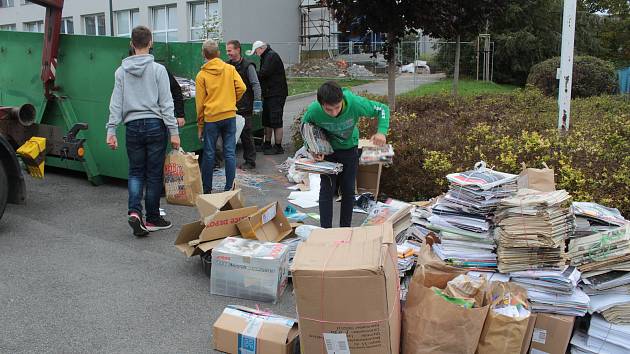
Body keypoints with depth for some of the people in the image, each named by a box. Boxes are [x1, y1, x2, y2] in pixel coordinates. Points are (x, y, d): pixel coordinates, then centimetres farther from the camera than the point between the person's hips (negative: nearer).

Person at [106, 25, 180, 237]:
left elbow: (116, 103, 3)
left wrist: (111, 130, 4)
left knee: (136, 172, 13)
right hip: (155, 125, -2)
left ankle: (134, 211, -8)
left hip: (132, 126, 3)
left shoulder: (121, 71, 5)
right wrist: (174, 131, -5)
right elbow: (166, 103, -7)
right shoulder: (158, 70, -5)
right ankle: (152, 219, 14)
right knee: (154, 174, 5)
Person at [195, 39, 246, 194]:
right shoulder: (230, 69, 2)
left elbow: (200, 102, -1)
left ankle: (206, 189, 16)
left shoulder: (202, 75, -2)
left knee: (209, 154, 8)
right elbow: (241, 87, -6)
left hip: (211, 118, -1)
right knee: (230, 153, 5)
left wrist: (200, 125, 7)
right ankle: (229, 188, 7)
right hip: (230, 116, 1)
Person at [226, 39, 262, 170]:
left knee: (246, 134, -2)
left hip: (244, 108, -6)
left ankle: (250, 161, 7)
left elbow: (256, 85, -9)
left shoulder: (247, 66, -6)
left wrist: (257, 103, -15)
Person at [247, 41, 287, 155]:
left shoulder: (272, 56, -14)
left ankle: (278, 147, 0)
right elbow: (263, 74, 17)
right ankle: (267, 144, 25)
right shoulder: (266, 57, 18)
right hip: (269, 94, 10)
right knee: (267, 120, 15)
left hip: (276, 94, -10)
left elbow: (263, 74, -22)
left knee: (276, 122, -6)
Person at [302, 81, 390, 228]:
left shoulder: (355, 103, -34)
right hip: (327, 150, -1)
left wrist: (382, 132, -36)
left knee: (348, 190, 6)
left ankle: (346, 229, 22)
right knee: (327, 190, -5)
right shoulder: (313, 111, -31)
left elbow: (383, 109, -19)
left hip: (350, 149, 1)